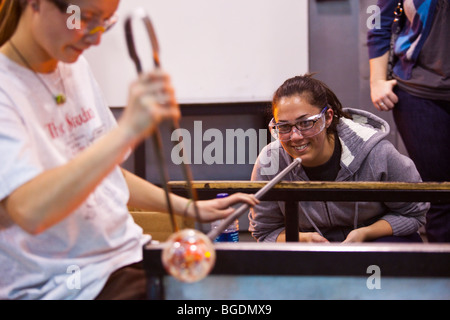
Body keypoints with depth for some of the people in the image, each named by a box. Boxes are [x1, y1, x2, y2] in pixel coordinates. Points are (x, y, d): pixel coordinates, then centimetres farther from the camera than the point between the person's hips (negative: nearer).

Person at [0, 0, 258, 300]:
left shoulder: (75, 67, 11)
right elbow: (31, 212, -31)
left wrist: (189, 207, 14)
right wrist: (128, 130, -36)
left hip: (130, 256, 8)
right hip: (61, 285, -8)